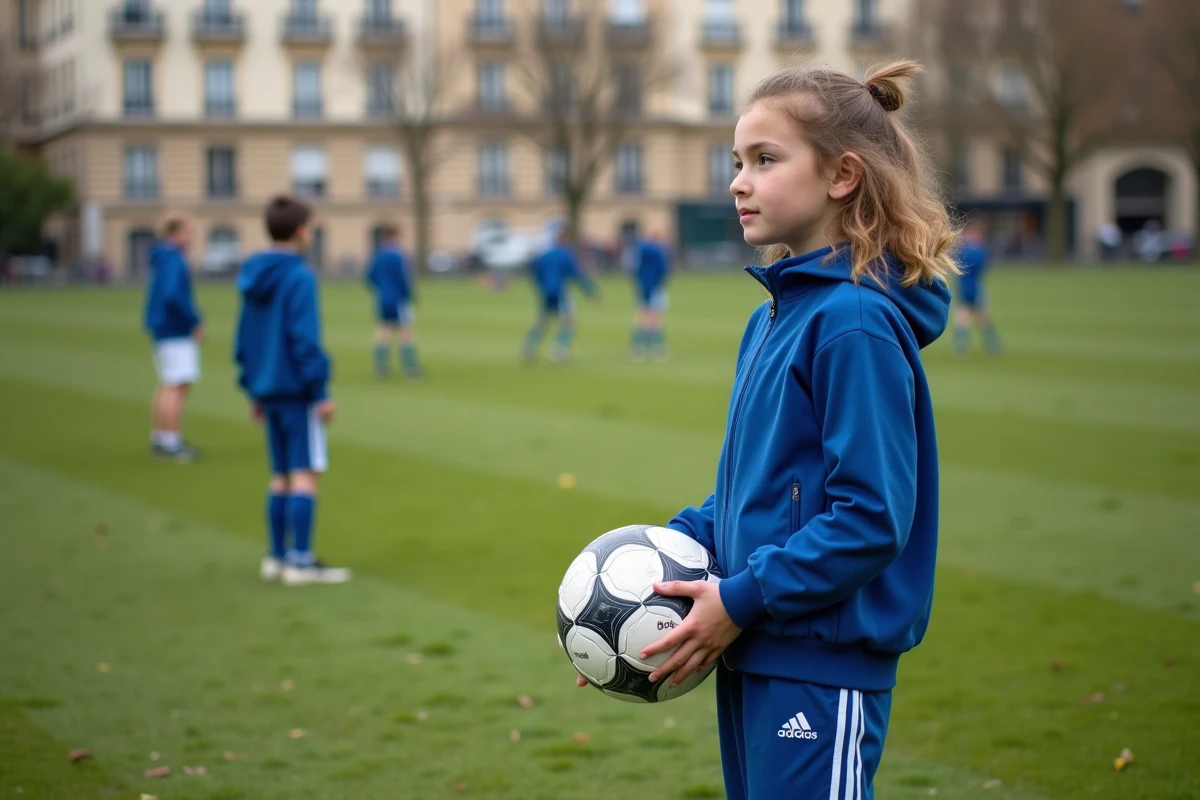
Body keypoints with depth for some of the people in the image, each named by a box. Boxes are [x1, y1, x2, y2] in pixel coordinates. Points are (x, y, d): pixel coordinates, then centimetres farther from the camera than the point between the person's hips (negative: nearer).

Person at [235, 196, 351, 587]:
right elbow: (304, 339, -18)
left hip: (268, 391, 8)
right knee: (305, 474, -5)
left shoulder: (254, 277, 11)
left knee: (281, 476, 14)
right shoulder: (299, 277, -14)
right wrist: (321, 392, -14)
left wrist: (254, 390, 21)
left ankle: (277, 557, 16)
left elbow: (243, 339, 15)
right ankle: (301, 561, -6)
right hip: (297, 391, -8)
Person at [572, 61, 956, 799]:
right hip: (755, 656, 9)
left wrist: (742, 600, -17)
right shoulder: (772, 318, 11)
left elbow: (873, 517, -20)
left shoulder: (855, 324, -17)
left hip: (824, 668, -9)